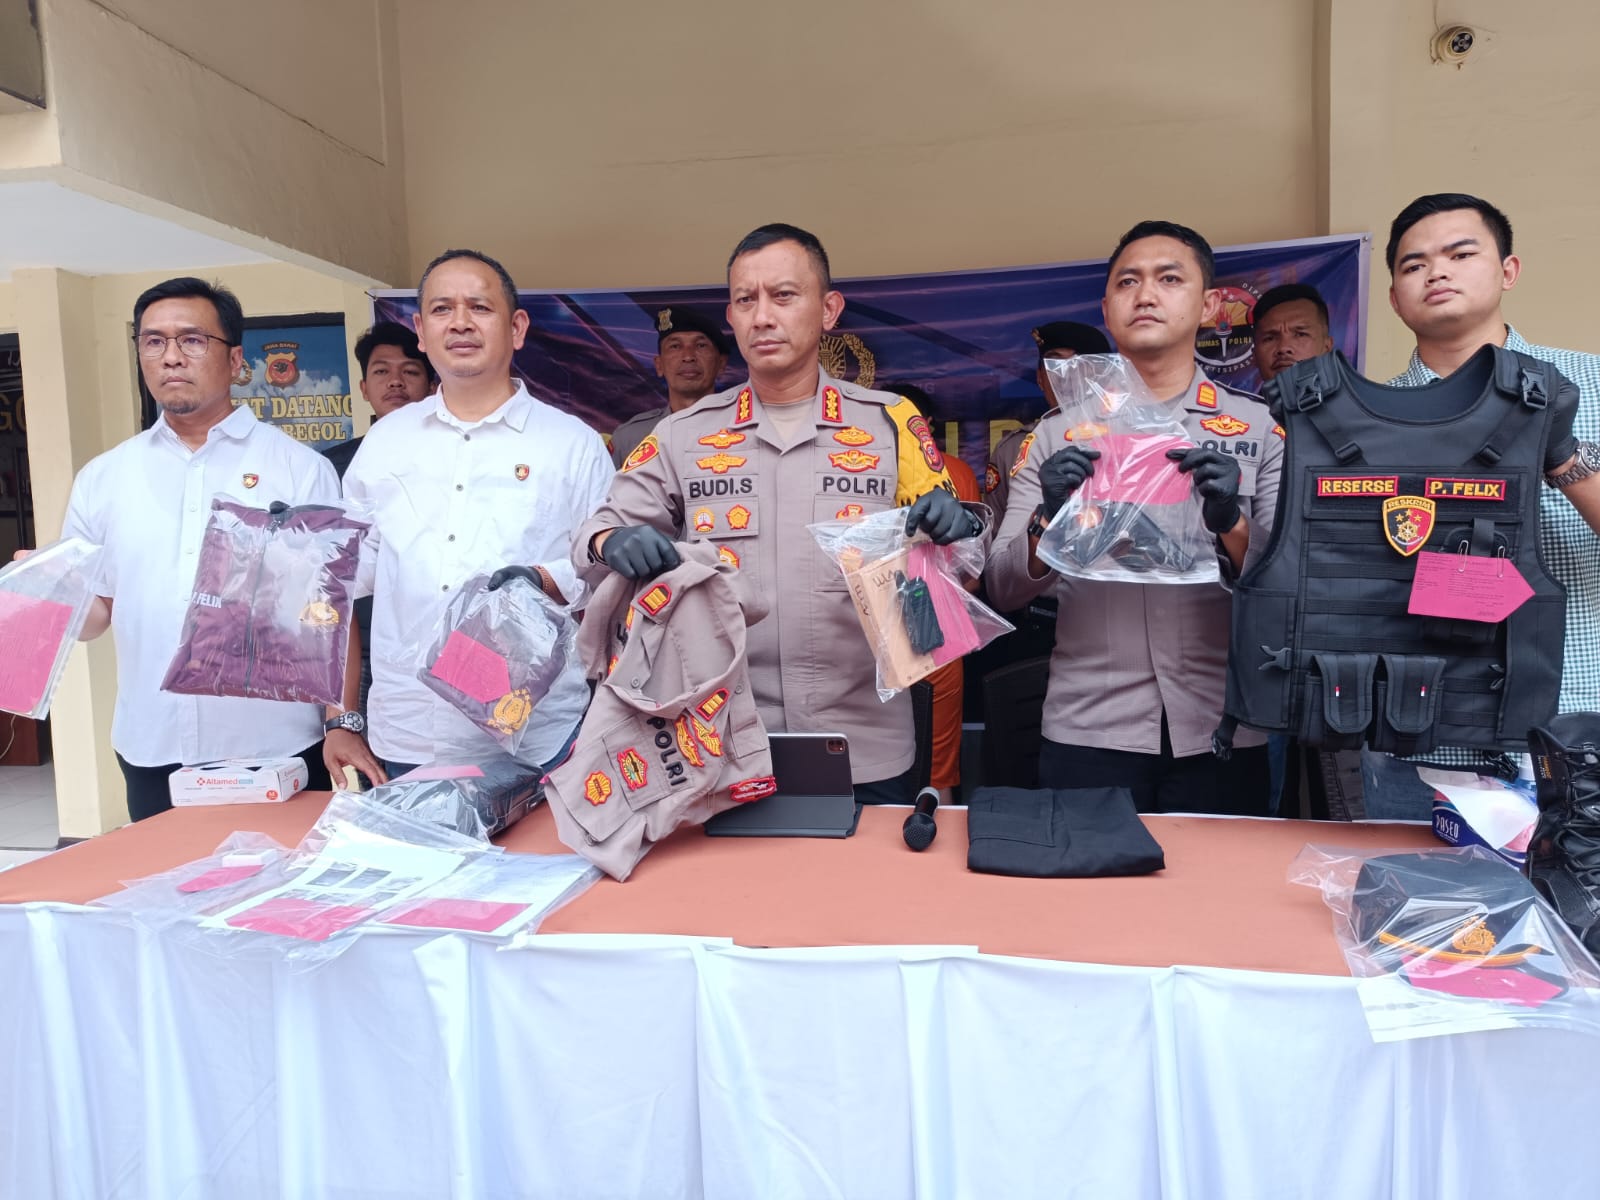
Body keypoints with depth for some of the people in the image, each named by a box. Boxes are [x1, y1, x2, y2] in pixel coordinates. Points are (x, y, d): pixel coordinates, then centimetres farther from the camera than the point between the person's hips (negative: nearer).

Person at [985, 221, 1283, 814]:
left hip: (1221, 738, 0)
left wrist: (1231, 525, -18)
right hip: (1087, 735, 0)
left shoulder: (1261, 428, 4)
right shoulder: (1058, 433, 5)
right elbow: (1003, 588, 1)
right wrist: (1048, 519, -17)